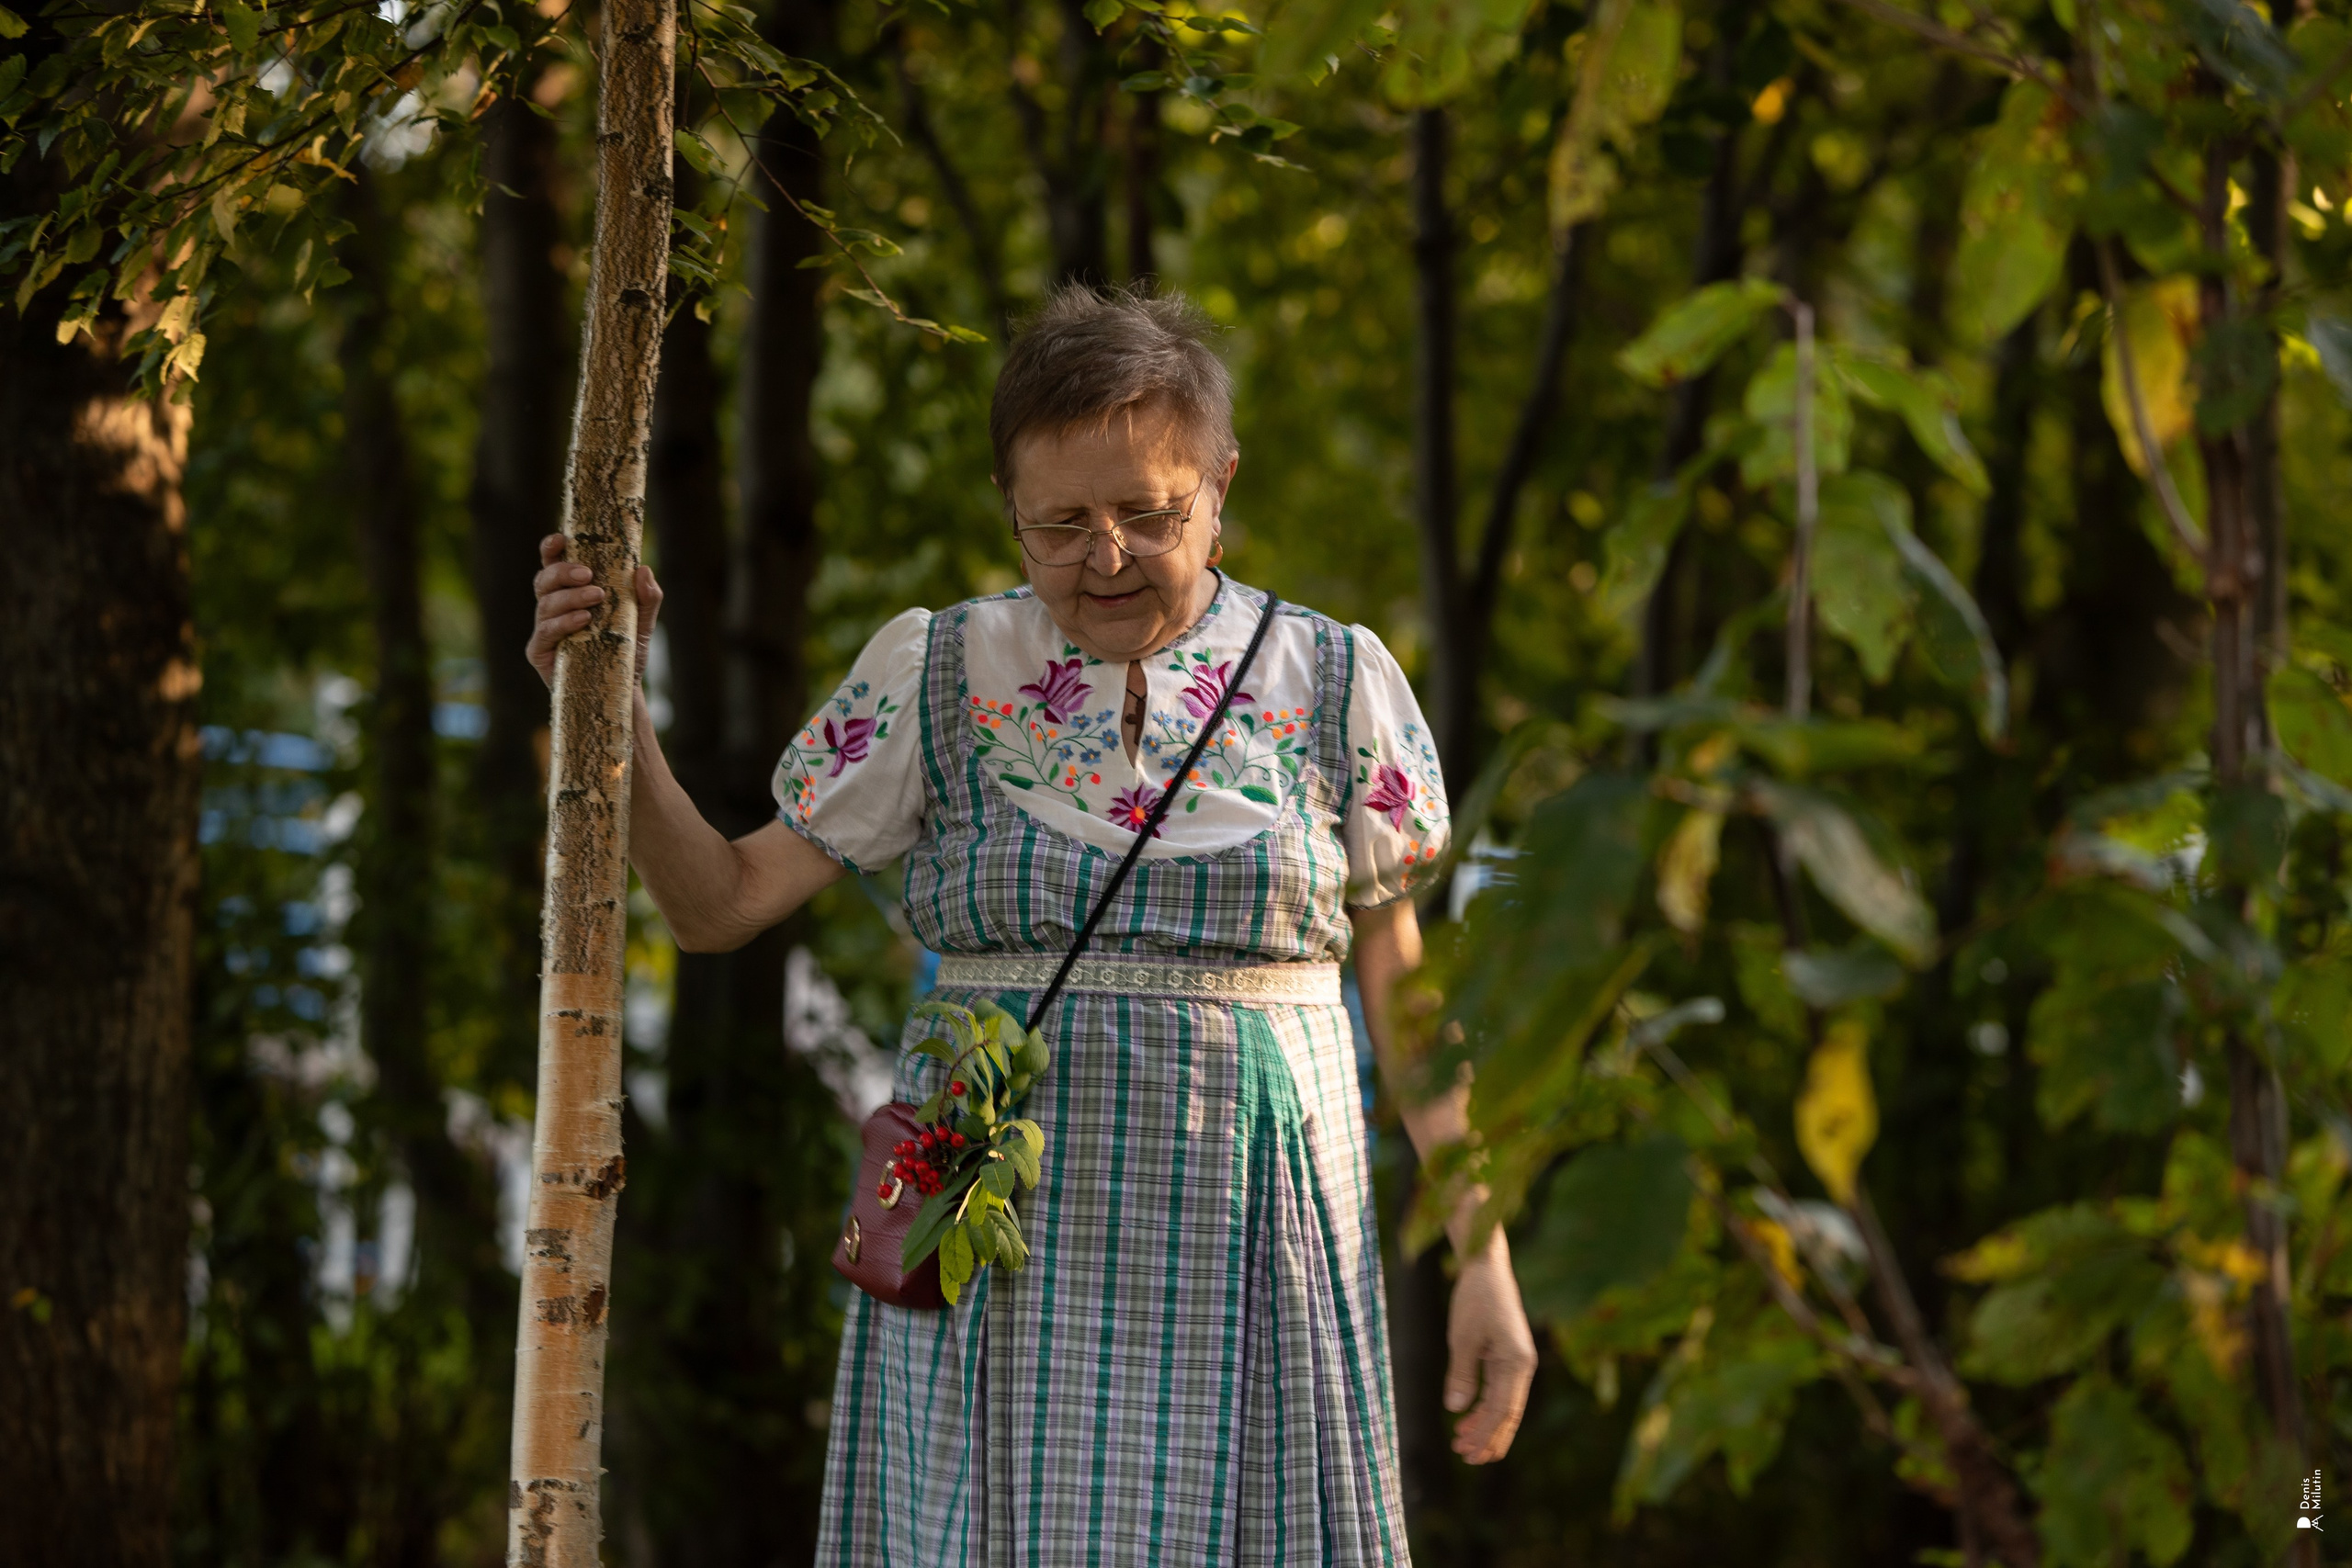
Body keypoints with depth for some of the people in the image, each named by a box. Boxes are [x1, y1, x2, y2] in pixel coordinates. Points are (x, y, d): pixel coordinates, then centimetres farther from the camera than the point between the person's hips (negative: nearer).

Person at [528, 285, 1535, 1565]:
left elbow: (1412, 1002, 7)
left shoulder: (1333, 686, 4)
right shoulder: (932, 674, 4)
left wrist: (1483, 1262, 2)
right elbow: (719, 904, 5)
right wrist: (608, 702, -8)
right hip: (1000, 1255, 0)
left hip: (1242, 1254, 0)